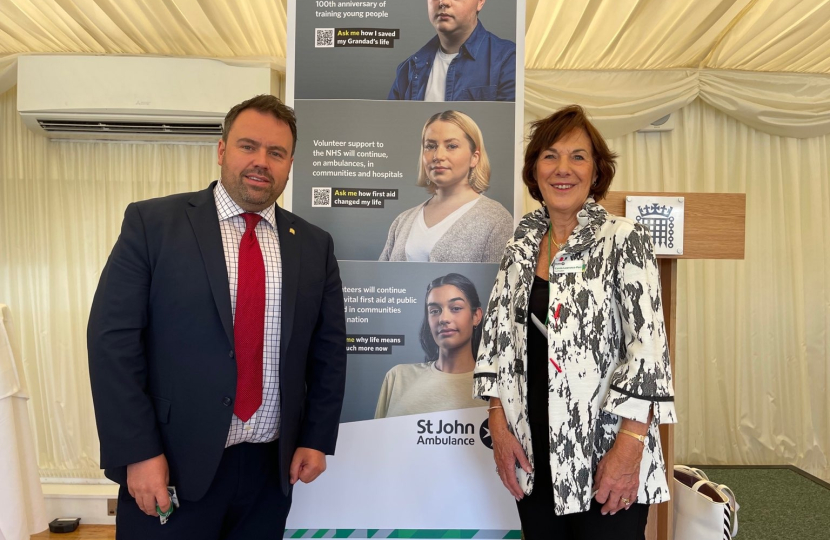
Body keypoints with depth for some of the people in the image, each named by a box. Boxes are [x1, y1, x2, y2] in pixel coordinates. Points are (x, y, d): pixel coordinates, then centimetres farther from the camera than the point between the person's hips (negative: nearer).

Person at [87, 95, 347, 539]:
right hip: (174, 466, -2)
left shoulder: (314, 245, 3)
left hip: (273, 468, 3)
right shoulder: (152, 222, -5)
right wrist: (137, 452, -11)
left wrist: (317, 438, 3)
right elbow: (113, 339, -8)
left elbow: (329, 349, 7)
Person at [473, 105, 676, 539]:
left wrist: (629, 447, -18)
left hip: (605, 455, -4)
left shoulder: (624, 239, -9)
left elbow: (648, 345, -14)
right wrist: (499, 424, 0)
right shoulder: (522, 245, 4)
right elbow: (497, 338, 6)